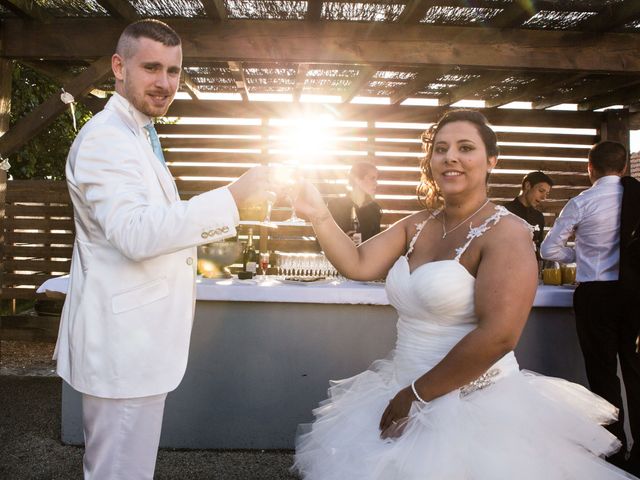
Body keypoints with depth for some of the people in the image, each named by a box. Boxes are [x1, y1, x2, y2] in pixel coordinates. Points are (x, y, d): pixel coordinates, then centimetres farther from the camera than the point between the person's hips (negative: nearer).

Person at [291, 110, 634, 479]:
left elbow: (497, 337, -24)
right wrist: (319, 215, -12)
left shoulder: (506, 233, -15)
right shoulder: (417, 226, 7)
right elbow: (358, 265, 1)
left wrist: (417, 394, -18)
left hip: (476, 409, -7)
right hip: (402, 396, 7)